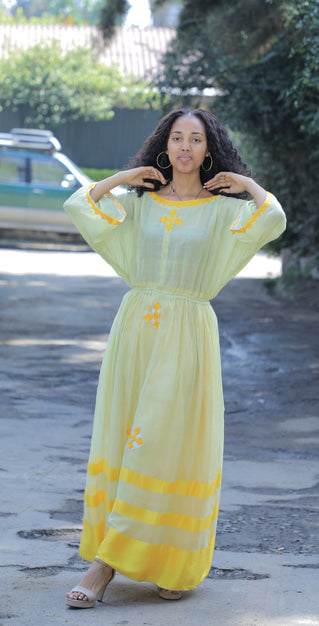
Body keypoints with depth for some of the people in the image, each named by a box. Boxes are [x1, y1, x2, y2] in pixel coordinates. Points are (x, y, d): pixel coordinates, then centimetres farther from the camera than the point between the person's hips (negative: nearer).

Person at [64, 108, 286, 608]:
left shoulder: (224, 209, 3)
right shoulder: (139, 202, 11)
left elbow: (275, 222, -14)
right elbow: (76, 208, 3)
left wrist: (248, 184, -1)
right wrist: (119, 179, 6)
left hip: (187, 337, -3)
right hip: (134, 327, 3)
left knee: (172, 446, -4)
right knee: (118, 441, 1)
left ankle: (174, 562, 6)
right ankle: (102, 565, 2)